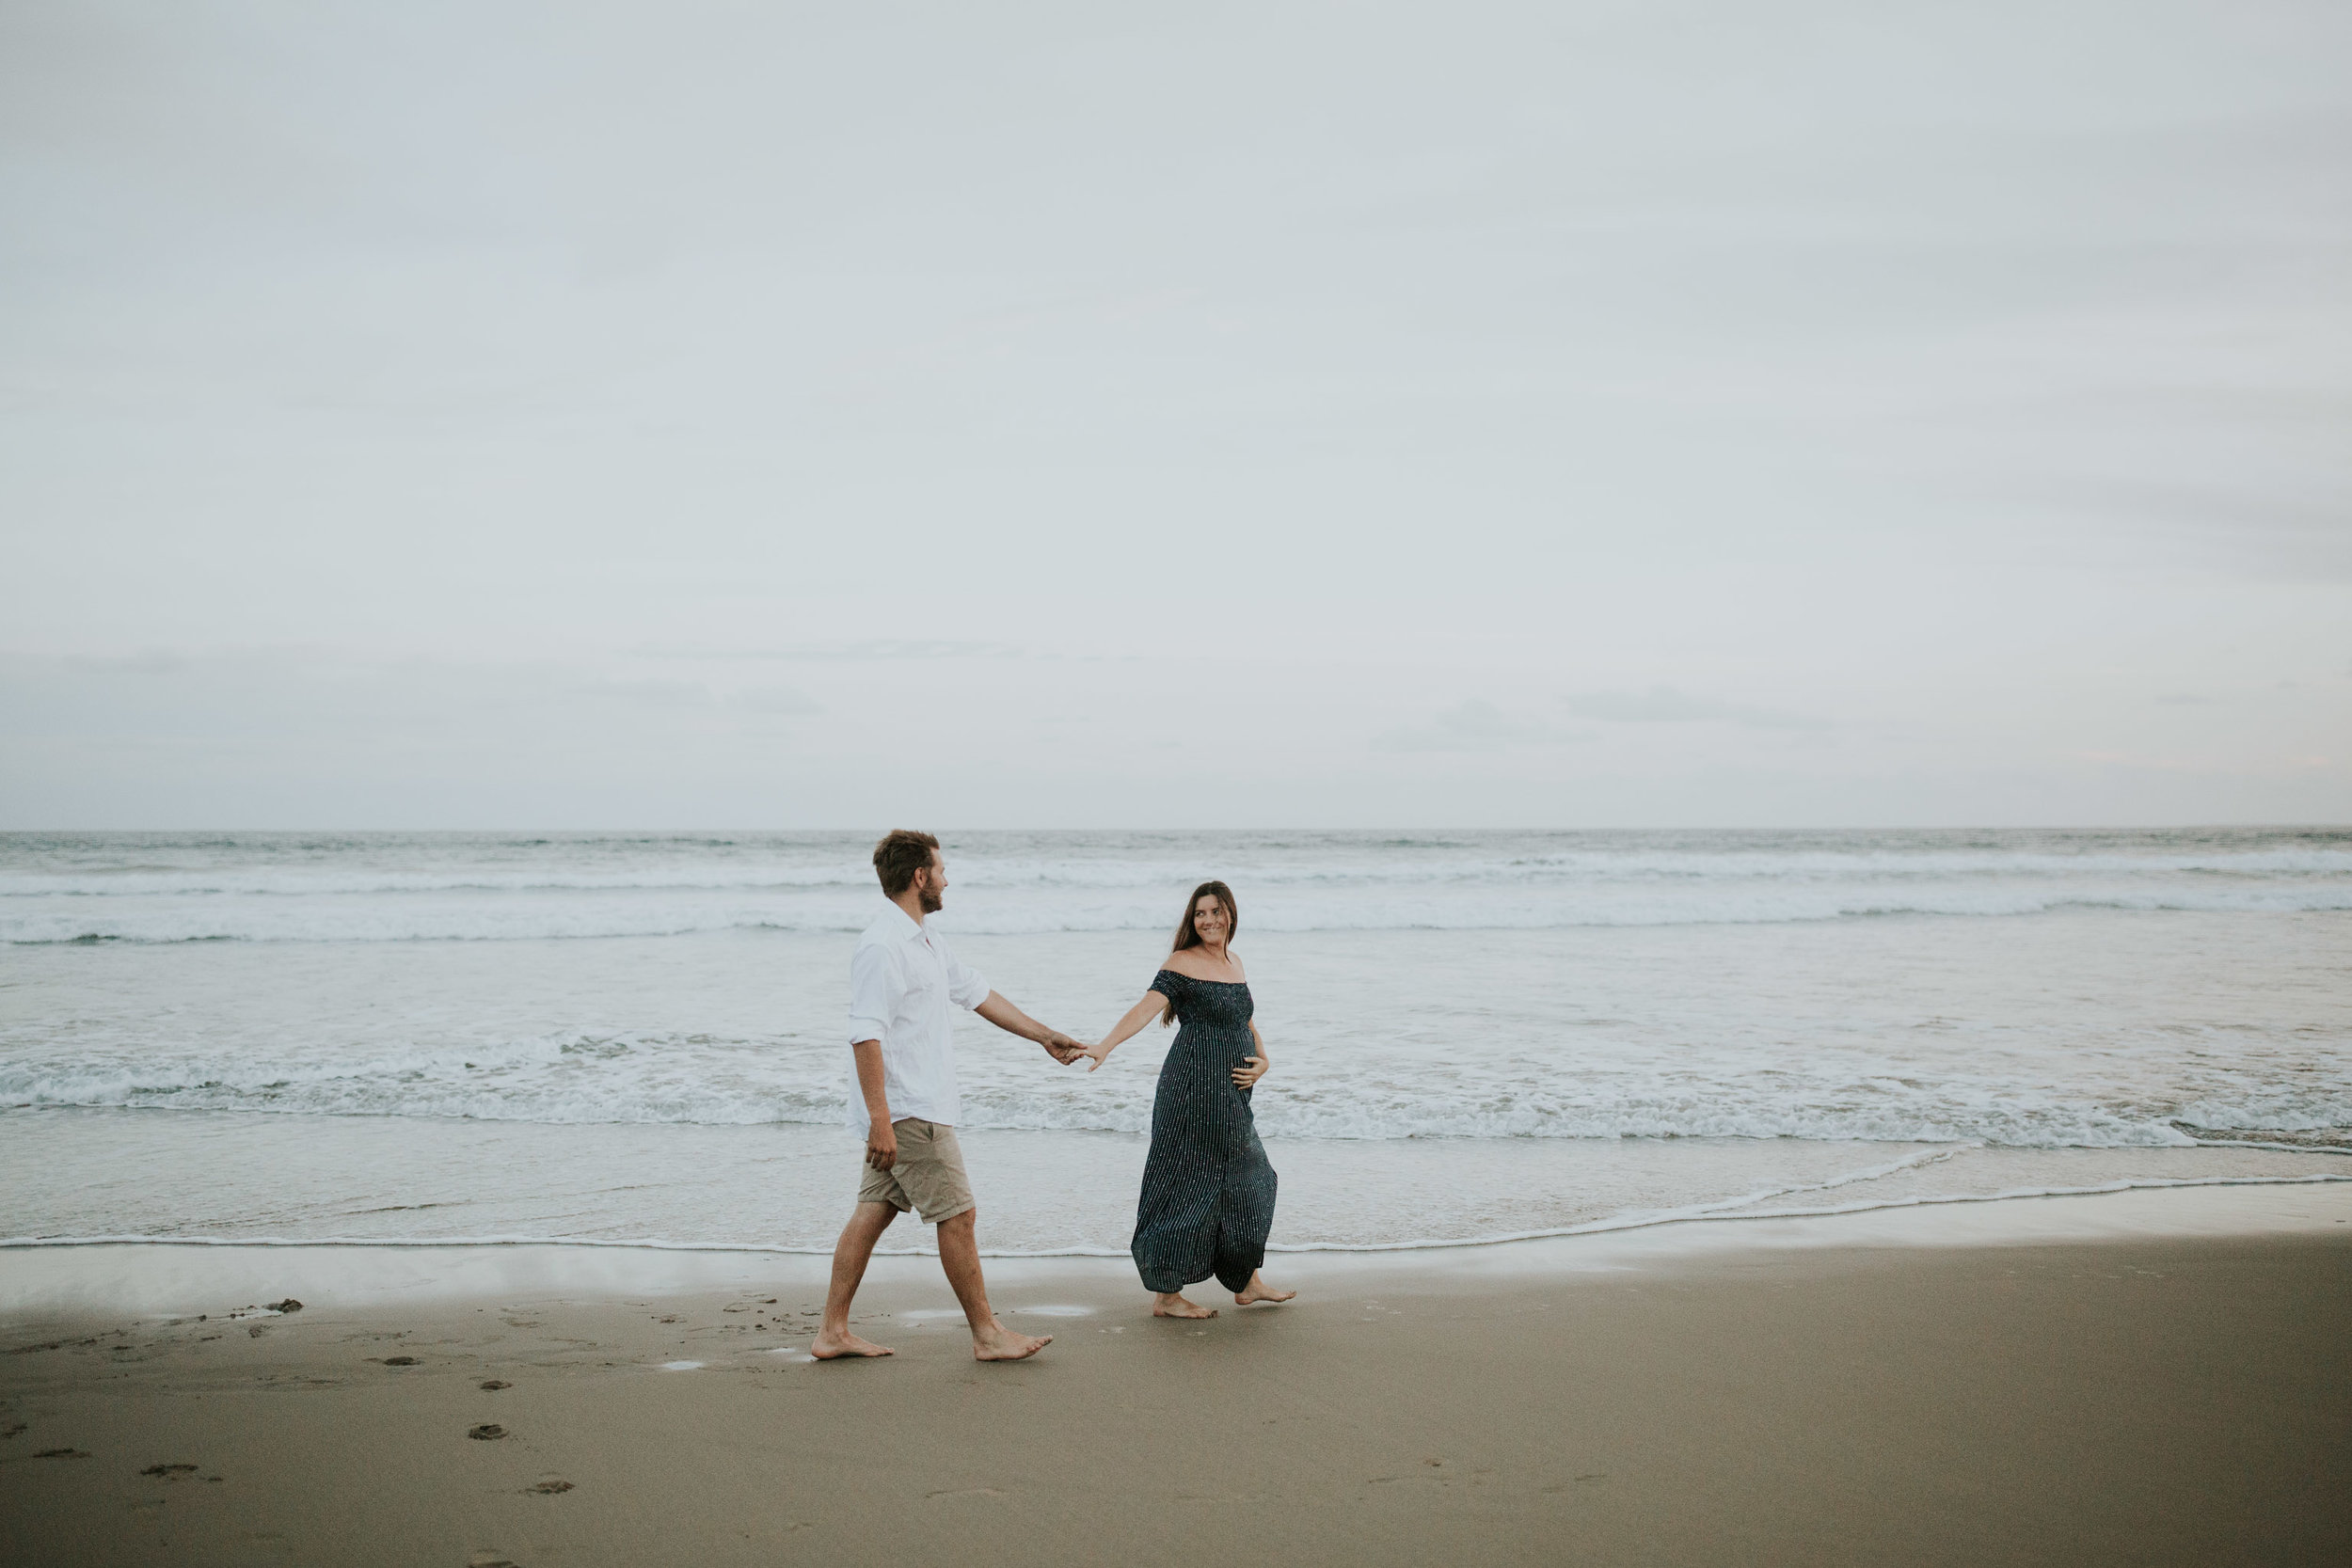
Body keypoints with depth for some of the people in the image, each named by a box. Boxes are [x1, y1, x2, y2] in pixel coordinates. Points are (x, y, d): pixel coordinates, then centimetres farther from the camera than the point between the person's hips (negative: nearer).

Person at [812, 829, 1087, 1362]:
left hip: (919, 1105, 10)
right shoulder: (882, 947, -17)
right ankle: (987, 1334, 6)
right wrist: (880, 1120, -27)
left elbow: (976, 993, 24)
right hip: (907, 1112, -10)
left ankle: (833, 1332, 15)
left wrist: (1043, 1035, 28)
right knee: (958, 1216, -3)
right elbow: (866, 1036, -23)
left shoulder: (926, 939, 15)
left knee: (873, 1213, 11)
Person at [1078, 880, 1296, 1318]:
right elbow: (1147, 1007, -21)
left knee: (1246, 1179, 17)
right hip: (1193, 1089, -9)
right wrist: (1105, 1045, -36)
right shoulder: (1182, 963, -9)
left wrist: (1262, 1060, 5)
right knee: (1188, 1184, -4)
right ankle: (1166, 1296, 5)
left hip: (1232, 1097, 9)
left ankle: (1248, 1282, 32)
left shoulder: (1234, 962, 15)